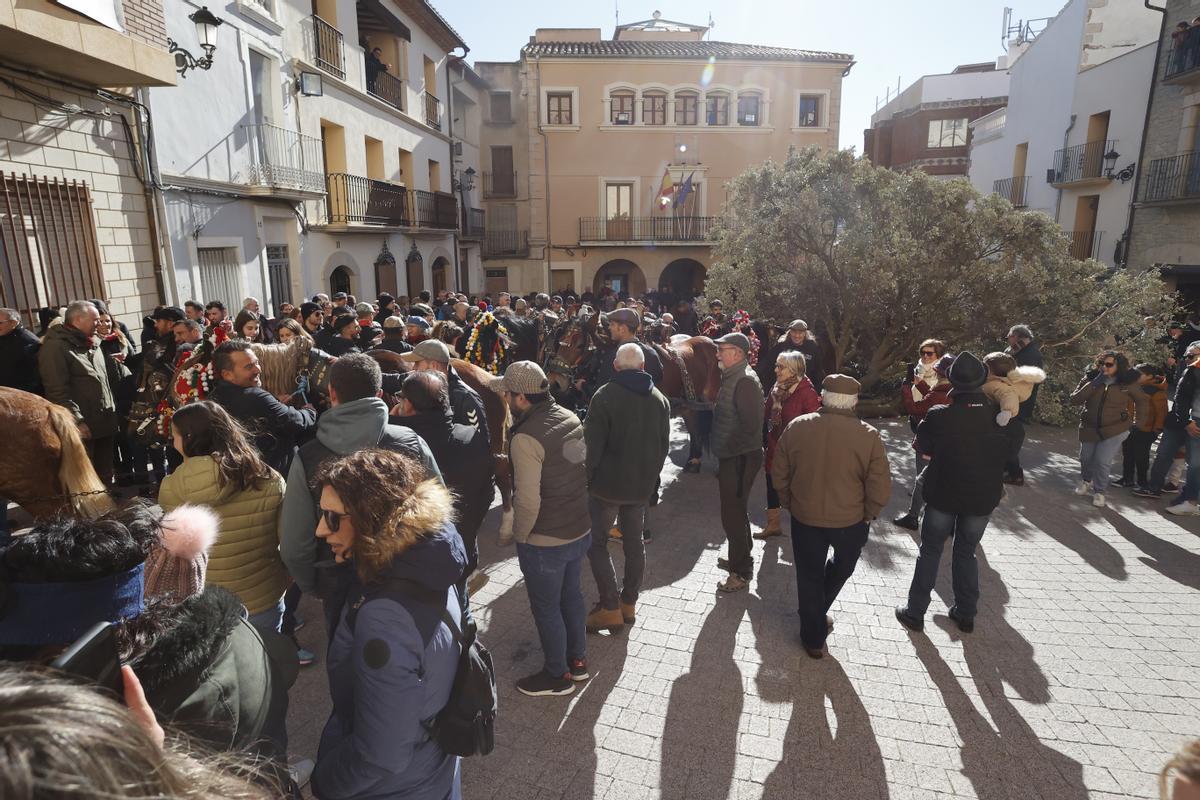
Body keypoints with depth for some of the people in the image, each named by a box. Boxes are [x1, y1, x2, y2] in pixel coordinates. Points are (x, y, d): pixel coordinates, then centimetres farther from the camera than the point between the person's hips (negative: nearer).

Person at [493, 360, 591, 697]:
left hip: (544, 541, -7)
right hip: (580, 530, 7)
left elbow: (528, 501, -26)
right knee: (571, 594, 25)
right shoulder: (571, 418, -3)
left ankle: (557, 675, 33)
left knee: (546, 607, 14)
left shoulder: (526, 438, -26)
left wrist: (520, 535, -9)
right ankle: (577, 659, 43)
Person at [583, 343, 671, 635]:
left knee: (596, 542, 7)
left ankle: (610, 608, 5)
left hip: (607, 483, -5)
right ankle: (629, 603, 26)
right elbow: (664, 444, 9)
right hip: (642, 484, 5)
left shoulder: (604, 396, -14)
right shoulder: (659, 399, 4)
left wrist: (587, 478, -4)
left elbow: (593, 444, -15)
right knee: (634, 540, 17)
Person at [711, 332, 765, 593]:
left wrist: (728, 449, -18)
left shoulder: (745, 381, -20)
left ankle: (741, 572, 12)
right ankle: (739, 559, 39)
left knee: (733, 514, -1)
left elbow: (750, 425, -27)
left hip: (739, 459, -10)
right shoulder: (733, 376, 12)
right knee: (736, 511, 22)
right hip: (732, 457, 10)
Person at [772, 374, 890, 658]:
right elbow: (880, 487, -13)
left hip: (804, 517, 1)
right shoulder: (868, 436, -16)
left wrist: (789, 504, 12)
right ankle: (818, 613, 42)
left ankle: (813, 637, 31)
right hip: (850, 520, -1)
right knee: (842, 566, 29)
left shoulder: (796, 427, -10)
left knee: (809, 576, 17)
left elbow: (779, 473, -2)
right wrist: (869, 515, 5)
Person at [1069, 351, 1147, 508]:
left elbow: (1143, 401, 9)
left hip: (1115, 430, -3)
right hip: (1089, 428, 3)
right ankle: (1086, 480, 46)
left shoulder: (1128, 383, -8)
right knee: (1085, 458, 16)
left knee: (1103, 461, -13)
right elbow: (1074, 400, -15)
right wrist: (1094, 384, -21)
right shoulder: (1090, 378, -5)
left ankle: (1099, 492, 8)